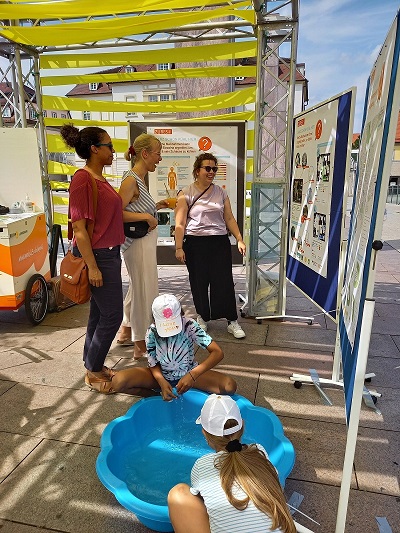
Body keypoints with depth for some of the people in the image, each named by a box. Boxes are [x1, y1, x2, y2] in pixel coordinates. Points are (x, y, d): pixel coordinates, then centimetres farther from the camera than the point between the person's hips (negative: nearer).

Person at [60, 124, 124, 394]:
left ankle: (94, 366, 31)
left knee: (100, 313, 16)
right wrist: (92, 267, -20)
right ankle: (94, 371, 16)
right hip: (97, 255, -9)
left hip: (109, 253, 9)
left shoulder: (100, 179, 12)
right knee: (112, 314, -2)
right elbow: (79, 227, -19)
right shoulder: (83, 179, -16)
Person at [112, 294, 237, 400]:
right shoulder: (152, 332, -16)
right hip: (162, 376, 1)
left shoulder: (189, 326, -23)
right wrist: (162, 382, -29)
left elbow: (218, 353, -28)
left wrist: (192, 375, -40)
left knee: (230, 386, -26)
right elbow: (153, 364, -7)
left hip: (188, 374, -1)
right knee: (118, 382, -25)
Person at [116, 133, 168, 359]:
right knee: (145, 292, -1)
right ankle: (141, 346, 15)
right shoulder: (131, 180, -16)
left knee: (137, 288, 21)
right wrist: (146, 216, -22)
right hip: (138, 243, -10)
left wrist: (156, 206, 13)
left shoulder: (140, 179, 13)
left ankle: (126, 333, 39)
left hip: (145, 241, 10)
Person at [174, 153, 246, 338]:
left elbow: (229, 219, 13)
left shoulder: (221, 192, 12)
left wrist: (239, 240, 6)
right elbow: (180, 223, -3)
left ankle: (232, 321, 9)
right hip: (195, 243, -2)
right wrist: (179, 247, -9)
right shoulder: (186, 194, 1)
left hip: (220, 242, 2)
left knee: (224, 281, 0)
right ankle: (202, 317, 26)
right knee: (199, 283, 7)